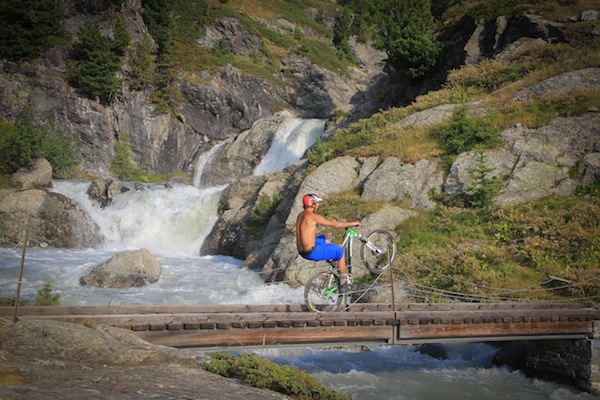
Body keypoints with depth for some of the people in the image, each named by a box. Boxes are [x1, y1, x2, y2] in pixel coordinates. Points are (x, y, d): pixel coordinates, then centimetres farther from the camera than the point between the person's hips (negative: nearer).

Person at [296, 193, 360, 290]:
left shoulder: (300, 216, 9)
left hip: (302, 251, 9)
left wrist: (330, 221, 33)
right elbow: (336, 225, -14)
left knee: (325, 240, 32)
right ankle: (344, 280, 14)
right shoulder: (313, 216, -17)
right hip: (312, 252, -9)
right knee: (340, 251, 7)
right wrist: (353, 223, -1)